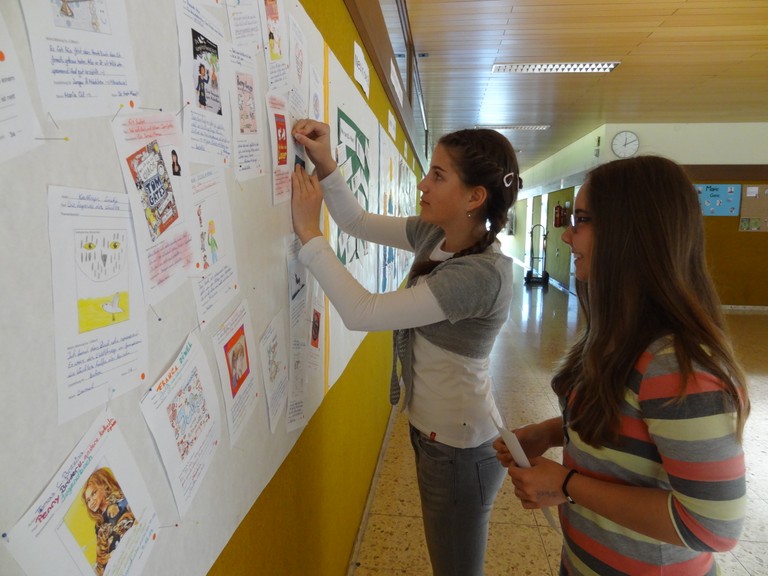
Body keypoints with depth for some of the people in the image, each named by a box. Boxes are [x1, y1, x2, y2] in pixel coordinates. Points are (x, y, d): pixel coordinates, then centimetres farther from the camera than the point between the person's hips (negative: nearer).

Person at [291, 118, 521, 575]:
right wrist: (326, 166, -10)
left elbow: (362, 312, -31)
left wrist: (310, 234, -25)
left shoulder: (483, 273, -30)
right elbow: (358, 222, 5)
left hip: (458, 446, -8)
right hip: (435, 428, 8)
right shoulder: (437, 235, -4)